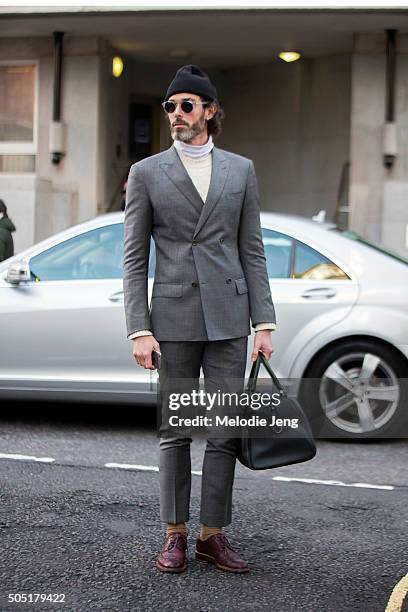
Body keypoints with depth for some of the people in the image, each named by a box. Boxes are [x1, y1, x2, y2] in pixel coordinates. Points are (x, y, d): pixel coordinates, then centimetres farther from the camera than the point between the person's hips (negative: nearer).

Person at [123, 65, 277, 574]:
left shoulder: (240, 170, 8)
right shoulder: (146, 173, 3)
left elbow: (252, 251, 7)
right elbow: (134, 258, 1)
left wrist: (264, 323, 0)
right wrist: (139, 329, -8)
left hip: (228, 315, 2)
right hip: (174, 316, -1)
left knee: (226, 429, 4)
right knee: (174, 430, 6)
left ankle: (213, 535, 15)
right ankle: (175, 534, 17)